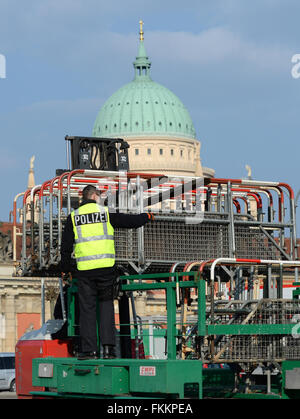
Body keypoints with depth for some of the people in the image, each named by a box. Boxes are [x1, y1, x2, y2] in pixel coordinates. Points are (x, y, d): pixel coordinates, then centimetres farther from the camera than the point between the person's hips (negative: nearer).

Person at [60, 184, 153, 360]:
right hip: (106, 266, 0)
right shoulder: (106, 213, 4)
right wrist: (146, 217, 33)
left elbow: (66, 245, 9)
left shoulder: (74, 217, 7)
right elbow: (130, 221, 13)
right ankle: (108, 347, -2)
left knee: (87, 308, 4)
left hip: (84, 269, 1)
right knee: (106, 304, 7)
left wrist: (66, 268, 18)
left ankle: (89, 349, 0)